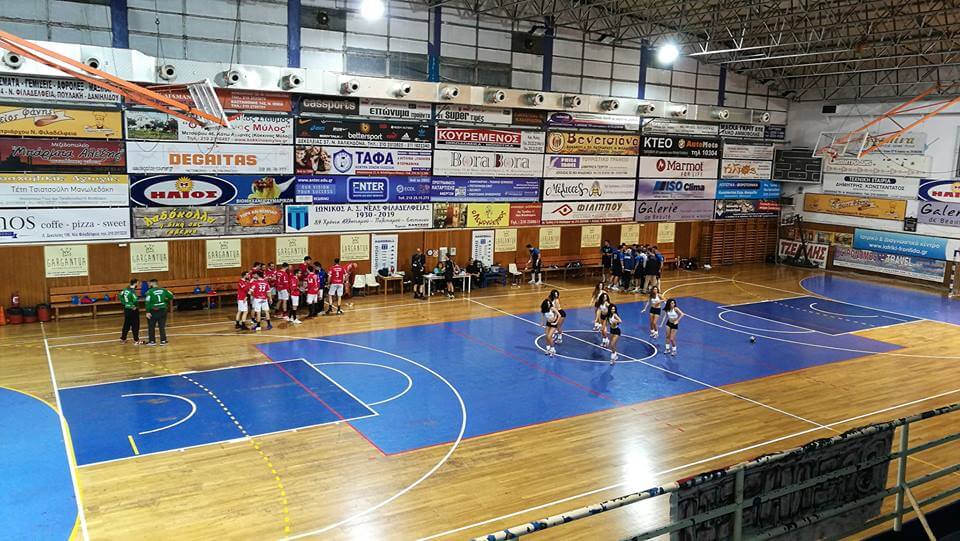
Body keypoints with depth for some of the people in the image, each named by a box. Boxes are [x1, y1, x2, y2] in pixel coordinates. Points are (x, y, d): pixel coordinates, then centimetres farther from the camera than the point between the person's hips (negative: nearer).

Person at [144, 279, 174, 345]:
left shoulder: (150, 291, -9)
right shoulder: (163, 290, 3)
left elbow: (147, 302, -15)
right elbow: (171, 296, 9)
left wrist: (148, 312, -14)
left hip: (154, 311, -3)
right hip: (162, 310, 3)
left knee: (151, 327, 10)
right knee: (162, 327, 9)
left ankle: (152, 341, 14)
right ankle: (163, 341, 8)